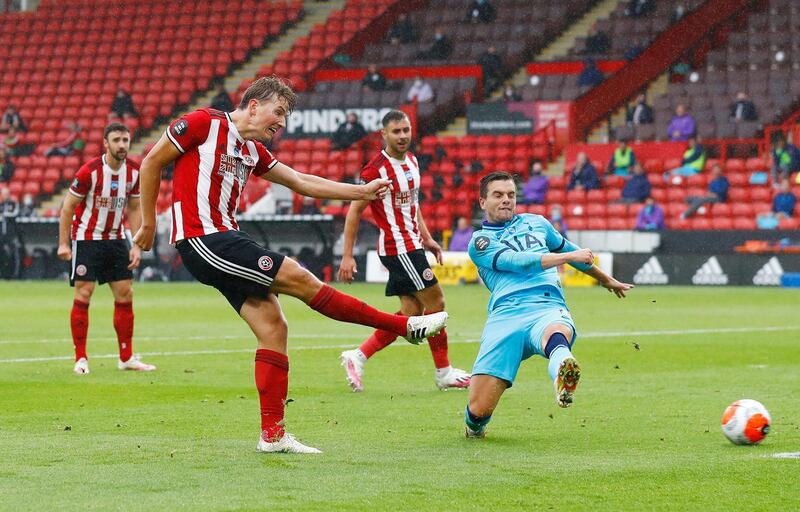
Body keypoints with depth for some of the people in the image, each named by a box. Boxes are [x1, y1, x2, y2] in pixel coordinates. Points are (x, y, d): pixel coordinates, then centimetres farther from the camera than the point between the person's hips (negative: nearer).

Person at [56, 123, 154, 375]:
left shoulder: (134, 171, -3)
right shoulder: (90, 171, -18)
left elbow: (135, 209, 8)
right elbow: (68, 206, -10)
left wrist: (136, 246, 1)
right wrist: (63, 243, -12)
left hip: (115, 238, 5)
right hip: (86, 238, -5)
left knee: (125, 295, 3)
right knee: (83, 295, -10)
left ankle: (126, 357, 11)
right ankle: (81, 359, -2)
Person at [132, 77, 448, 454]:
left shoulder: (253, 152, 17)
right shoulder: (204, 123, -5)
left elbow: (301, 182, 22)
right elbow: (152, 162, -1)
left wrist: (362, 192, 17)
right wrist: (148, 223, 1)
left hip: (224, 239, 9)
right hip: (201, 239, -9)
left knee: (273, 326, 0)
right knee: (299, 279, -10)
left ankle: (272, 433, 2)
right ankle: (406, 326, -4)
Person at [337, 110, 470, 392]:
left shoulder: (412, 161, 11)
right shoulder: (377, 169, -16)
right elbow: (354, 210, -13)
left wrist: (426, 238, 18)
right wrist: (347, 255, -16)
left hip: (411, 245, 9)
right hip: (398, 248, -9)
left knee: (412, 313, 6)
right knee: (435, 303, -4)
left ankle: (358, 357, 8)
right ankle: (444, 372, 7)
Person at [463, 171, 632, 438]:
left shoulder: (536, 223, 29)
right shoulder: (480, 242, 15)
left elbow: (567, 248, 47)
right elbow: (519, 262, -3)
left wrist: (608, 281, 59)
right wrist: (570, 256, -8)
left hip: (548, 309, 1)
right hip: (504, 317, -1)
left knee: (555, 333, -41)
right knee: (479, 410, -13)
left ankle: (562, 377, -75)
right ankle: (475, 426, 23)